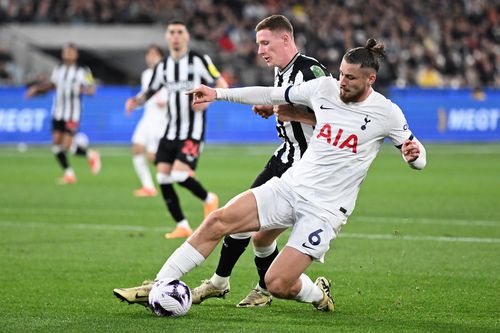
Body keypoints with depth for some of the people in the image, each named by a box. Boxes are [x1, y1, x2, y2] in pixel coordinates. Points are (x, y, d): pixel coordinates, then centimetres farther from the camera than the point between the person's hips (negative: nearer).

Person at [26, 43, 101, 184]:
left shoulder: (82, 71, -7)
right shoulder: (58, 69, 9)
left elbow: (92, 89, -9)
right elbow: (52, 84, 25)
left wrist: (85, 89, -30)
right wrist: (36, 88, 14)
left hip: (72, 114, -6)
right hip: (58, 113, 6)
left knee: (66, 147, -11)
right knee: (56, 144, 0)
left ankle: (90, 155, 16)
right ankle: (69, 173, 15)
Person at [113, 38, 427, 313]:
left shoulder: (386, 112, -8)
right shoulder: (325, 87, 2)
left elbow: (419, 159, 2)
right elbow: (273, 95, 15)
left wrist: (414, 153, -23)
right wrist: (219, 93, 13)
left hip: (326, 209, -5)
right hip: (290, 186, 5)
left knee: (277, 285, -15)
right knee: (218, 221, -13)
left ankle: (319, 294, 20)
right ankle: (157, 288, -7)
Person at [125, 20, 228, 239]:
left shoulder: (199, 61, -5)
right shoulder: (163, 66, 10)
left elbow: (222, 85, -3)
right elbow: (150, 91, 20)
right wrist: (136, 101, -2)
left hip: (192, 131, -6)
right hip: (171, 130, 6)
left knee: (180, 174, -20)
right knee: (163, 177, -4)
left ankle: (209, 199, 10)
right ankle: (182, 226, 6)